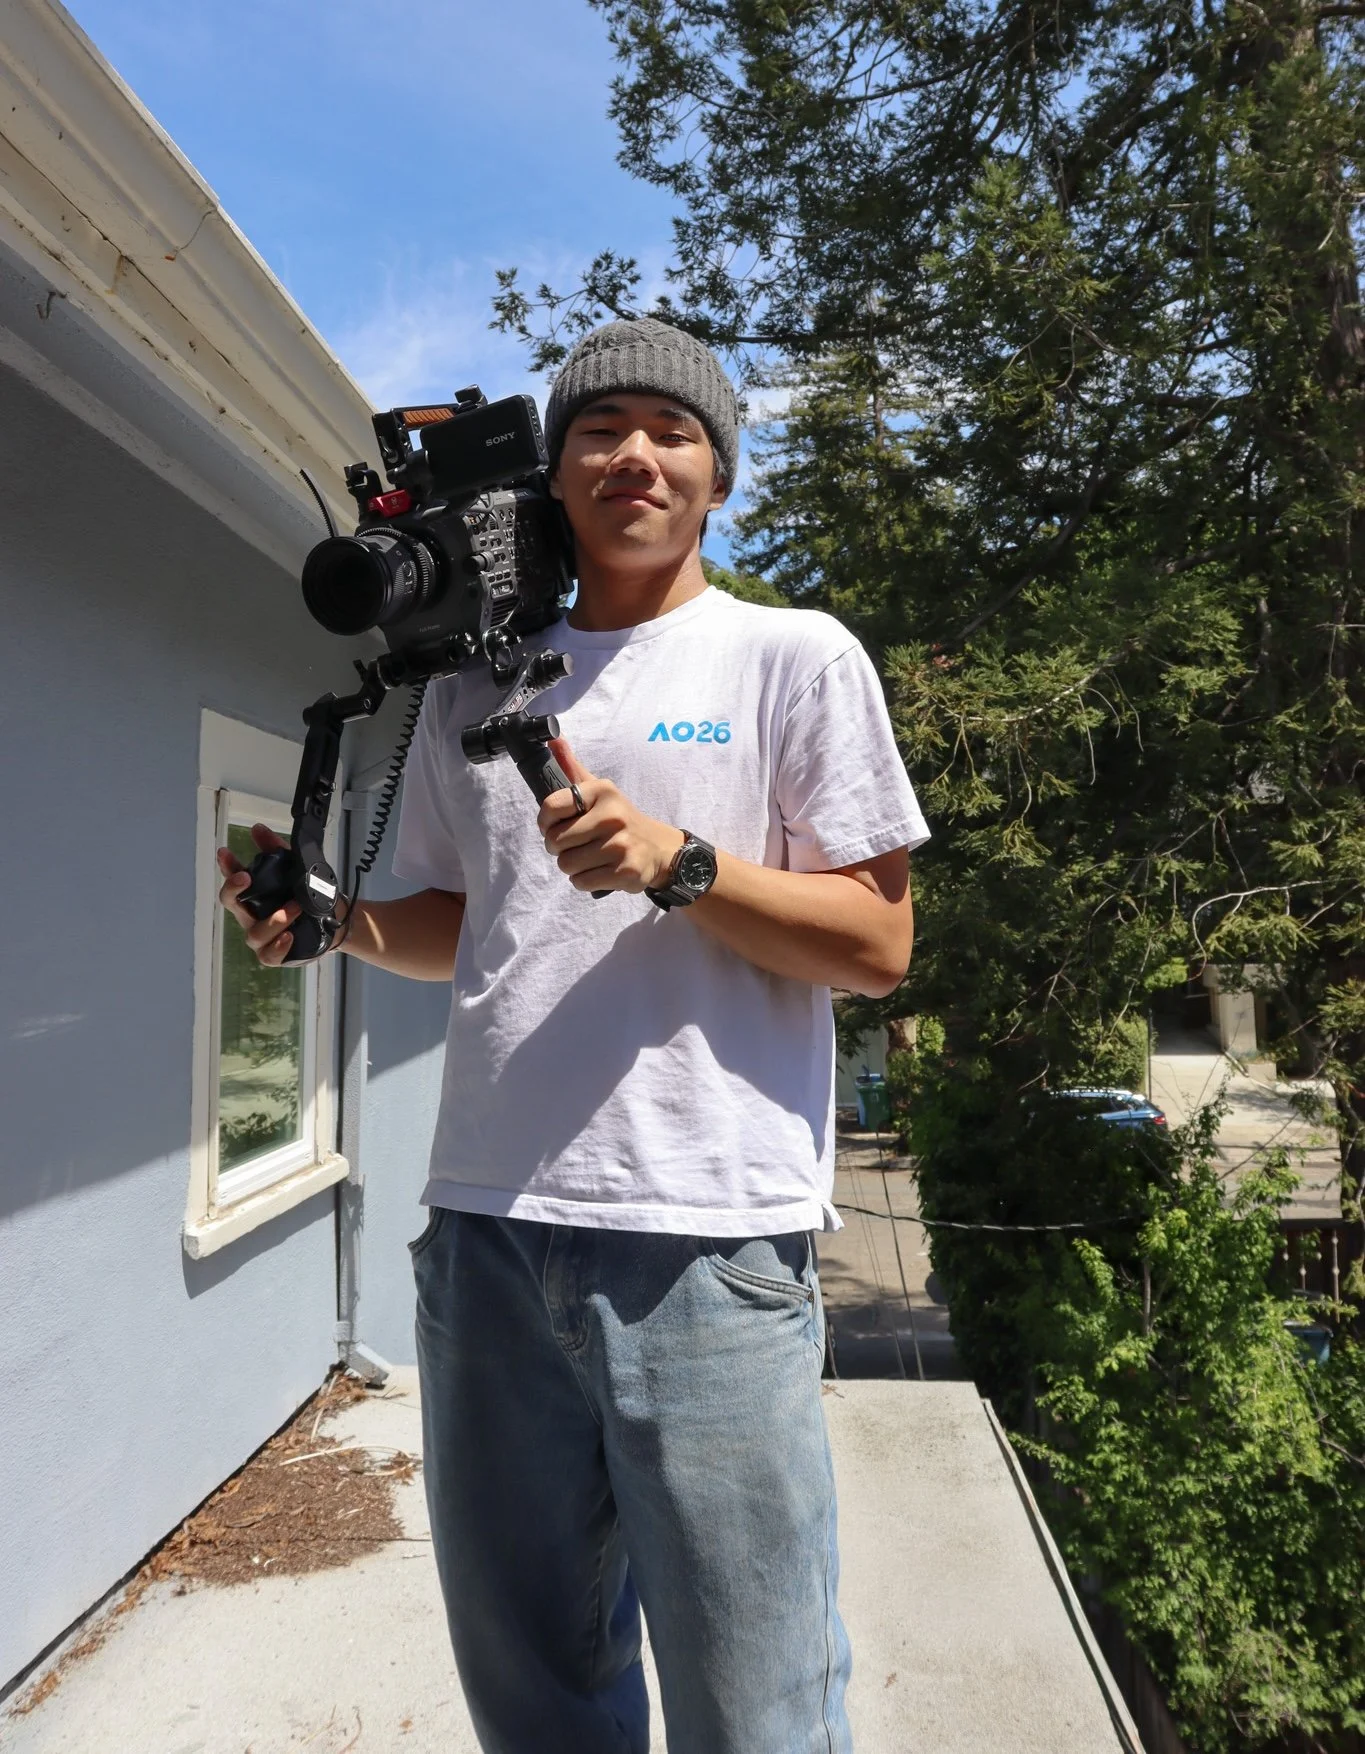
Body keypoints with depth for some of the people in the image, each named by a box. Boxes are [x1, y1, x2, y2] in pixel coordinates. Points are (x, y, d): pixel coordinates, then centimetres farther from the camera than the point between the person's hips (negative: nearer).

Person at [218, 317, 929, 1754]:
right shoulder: (470, 690, 15)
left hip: (708, 1242, -4)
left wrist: (674, 859, -16)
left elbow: (877, 943, -3)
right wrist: (337, 917, 2)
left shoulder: (794, 656, 1)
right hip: (486, 1228, 5)